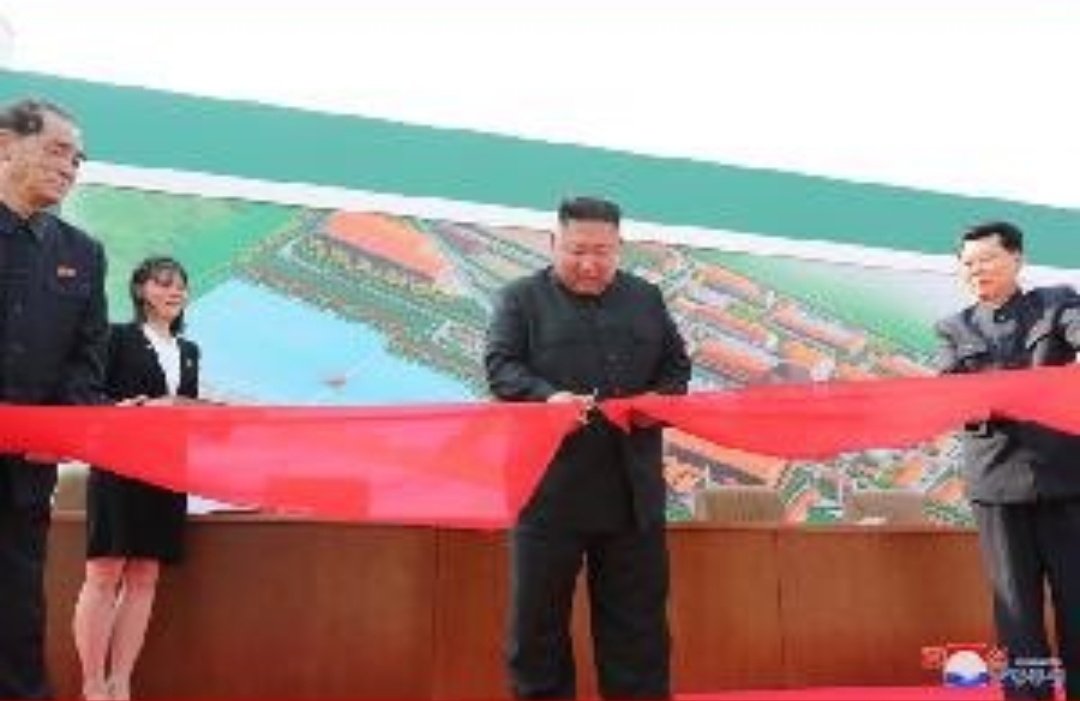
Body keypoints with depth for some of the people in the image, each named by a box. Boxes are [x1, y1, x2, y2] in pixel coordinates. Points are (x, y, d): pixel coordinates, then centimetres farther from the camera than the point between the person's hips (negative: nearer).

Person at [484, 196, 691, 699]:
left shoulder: (646, 298, 14)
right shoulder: (522, 298, 3)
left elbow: (677, 366, 15)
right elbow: (501, 366, -6)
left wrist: (659, 400, -6)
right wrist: (546, 397, -25)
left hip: (632, 489, 3)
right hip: (550, 488, -2)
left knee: (638, 616, 11)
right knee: (538, 613, 8)